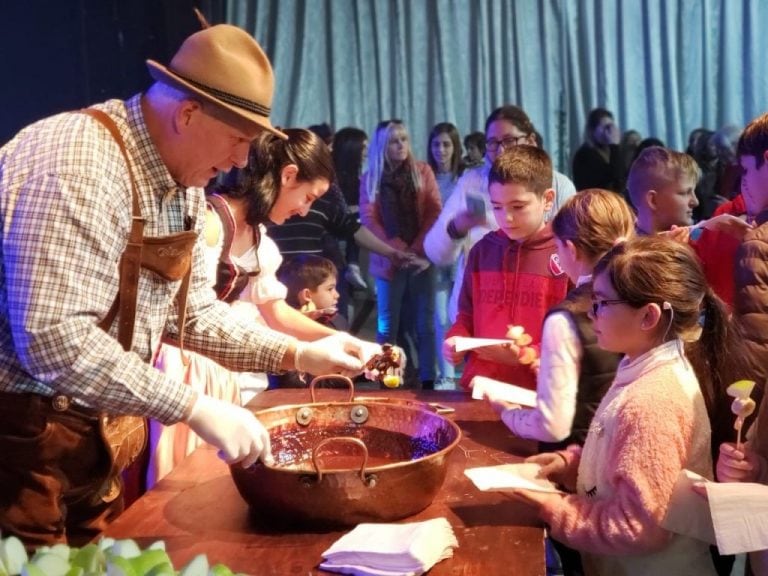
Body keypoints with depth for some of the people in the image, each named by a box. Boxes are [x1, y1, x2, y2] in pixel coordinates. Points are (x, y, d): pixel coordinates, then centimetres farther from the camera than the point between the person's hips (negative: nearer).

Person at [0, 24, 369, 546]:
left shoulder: (184, 181, 3)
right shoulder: (78, 166, -26)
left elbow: (190, 309, 12)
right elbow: (53, 337, -34)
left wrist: (297, 354, 1)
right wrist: (196, 408, -31)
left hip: (104, 431, 9)